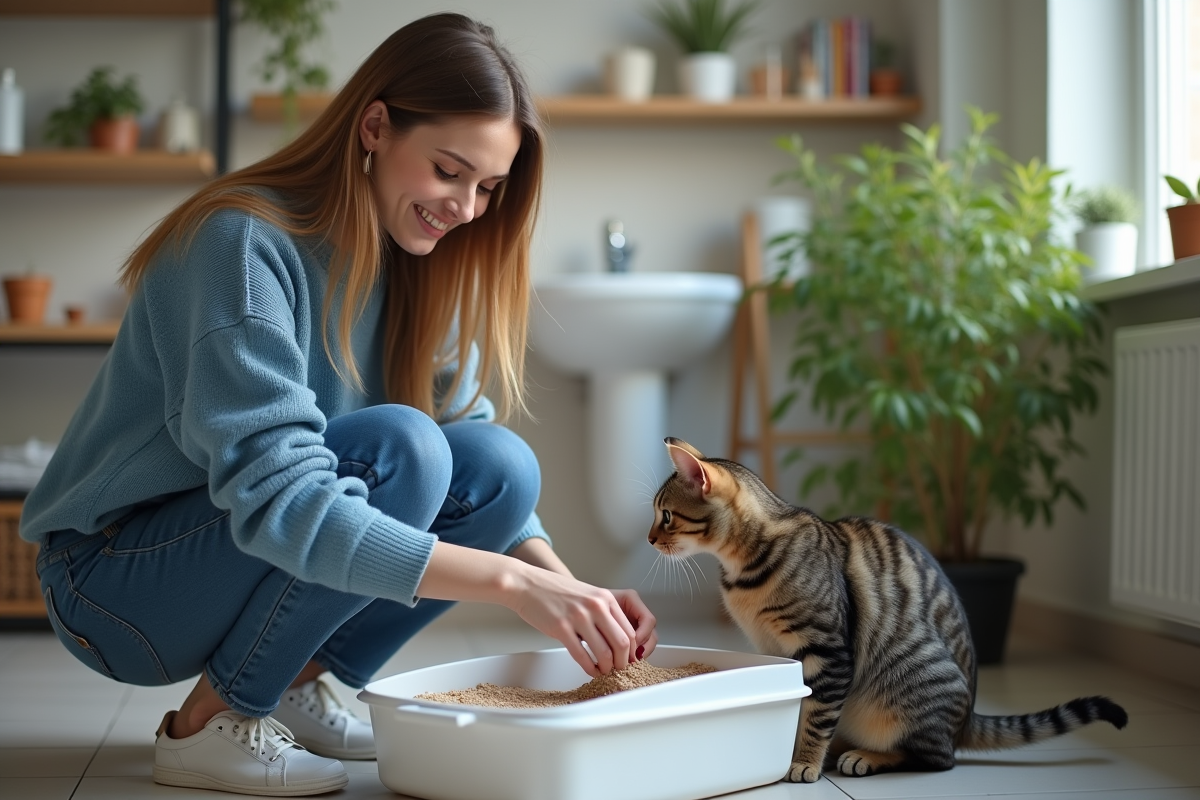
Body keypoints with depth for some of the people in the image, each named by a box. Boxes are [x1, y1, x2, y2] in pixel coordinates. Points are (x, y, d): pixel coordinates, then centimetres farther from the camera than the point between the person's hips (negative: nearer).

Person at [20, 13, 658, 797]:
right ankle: (211, 723, -14)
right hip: (114, 580, -7)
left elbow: (480, 460, -1)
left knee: (503, 468, -13)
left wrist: (565, 584, -21)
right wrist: (512, 580, -39)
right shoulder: (246, 241, -25)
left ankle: (293, 686, -1)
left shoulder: (415, 263, 0)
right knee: (400, 447, -29)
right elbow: (275, 498, -34)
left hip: (248, 559, 7)